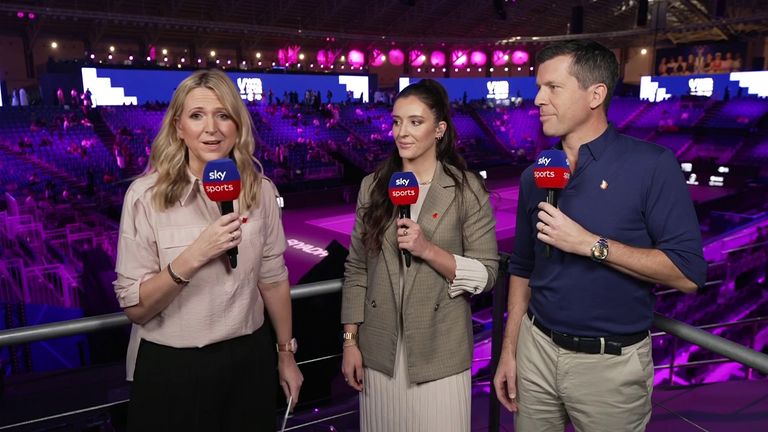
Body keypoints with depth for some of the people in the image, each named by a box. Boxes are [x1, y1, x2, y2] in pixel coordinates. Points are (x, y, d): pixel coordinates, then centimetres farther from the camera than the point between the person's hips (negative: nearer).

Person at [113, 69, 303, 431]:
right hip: (172, 368, -2)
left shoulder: (261, 190, -5)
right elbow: (134, 307, -12)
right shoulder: (146, 195, -13)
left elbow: (273, 278, 3)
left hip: (250, 360, 3)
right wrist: (193, 257, -26)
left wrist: (286, 354, 10)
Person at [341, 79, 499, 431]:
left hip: (440, 351, -2)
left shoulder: (467, 189, -6)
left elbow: (486, 274, -8)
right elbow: (356, 269, 4)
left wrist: (428, 249, -21)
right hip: (379, 349, 3)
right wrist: (350, 341, 2)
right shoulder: (373, 186, 2)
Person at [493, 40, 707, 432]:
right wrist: (509, 351, 7)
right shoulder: (534, 176, 3)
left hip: (611, 363, -4)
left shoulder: (652, 165, -11)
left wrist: (590, 244, -22)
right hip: (536, 350, 4)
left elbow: (688, 274, -15)